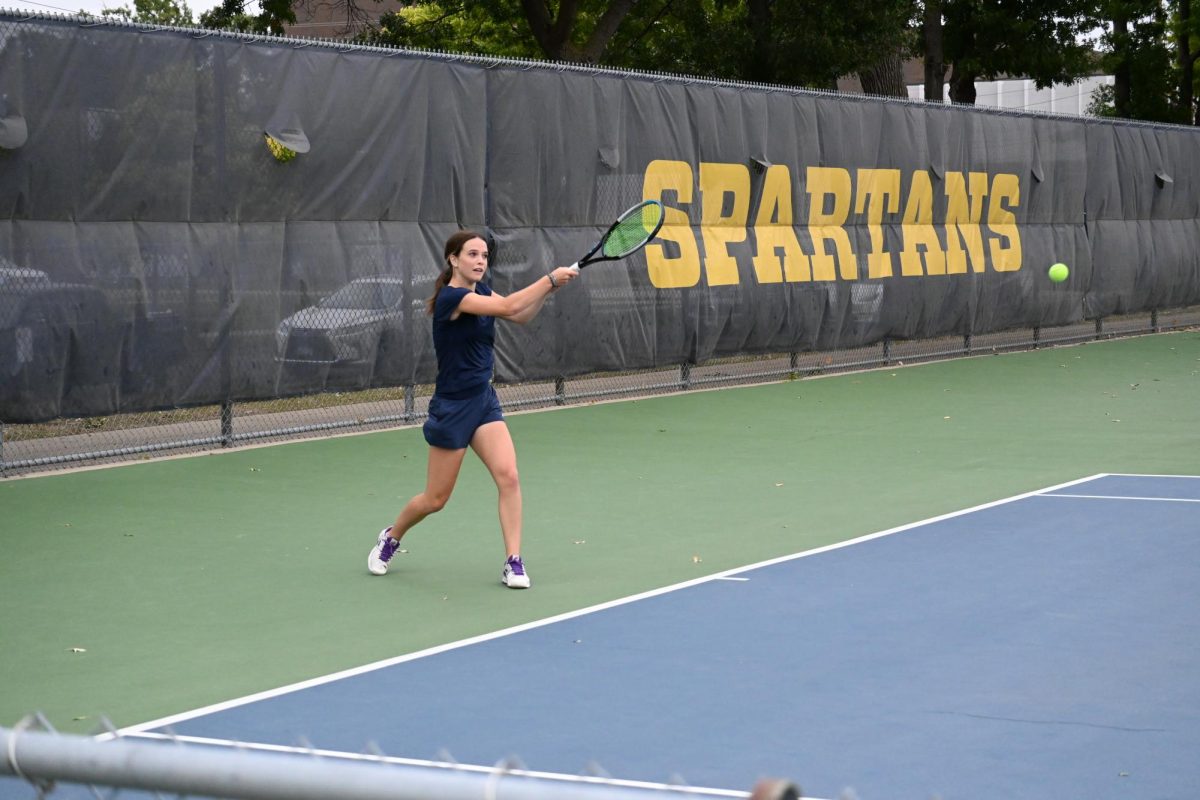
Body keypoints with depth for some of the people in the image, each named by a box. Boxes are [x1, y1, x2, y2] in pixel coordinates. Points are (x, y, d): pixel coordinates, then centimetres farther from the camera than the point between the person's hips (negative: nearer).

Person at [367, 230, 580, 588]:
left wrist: (547, 290, -9)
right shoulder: (451, 297, -20)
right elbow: (508, 307, -30)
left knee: (508, 477, -13)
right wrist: (550, 279, -23)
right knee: (436, 499, 6)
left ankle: (513, 563, -8)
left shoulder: (480, 291, 6)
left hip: (484, 401, 7)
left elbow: (522, 315, 7)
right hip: (452, 406, -7)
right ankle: (390, 538, 34)